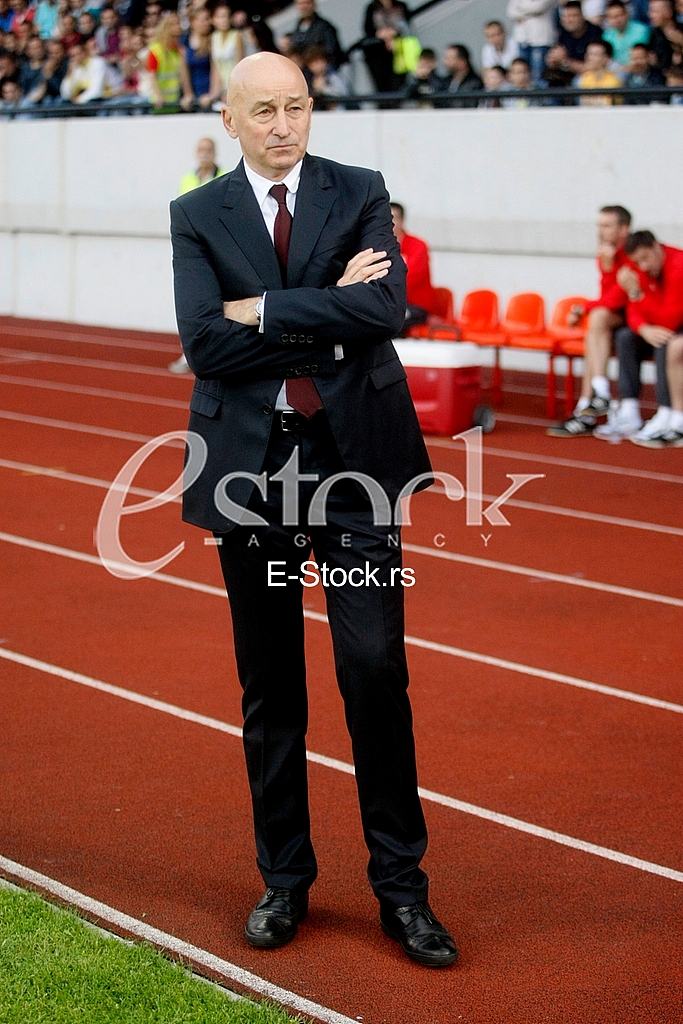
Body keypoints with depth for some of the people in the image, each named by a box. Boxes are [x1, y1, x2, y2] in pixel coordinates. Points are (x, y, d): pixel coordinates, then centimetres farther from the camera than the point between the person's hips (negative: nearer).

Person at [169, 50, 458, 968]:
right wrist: (328, 312, -12)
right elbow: (205, 342, -10)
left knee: (375, 668, -6)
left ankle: (400, 884, 6)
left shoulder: (361, 196, 3)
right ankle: (284, 880, 23)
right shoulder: (197, 217, 4)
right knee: (269, 689, 10)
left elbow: (385, 308, -13)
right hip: (251, 469, 1)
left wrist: (265, 310, -13)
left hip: (353, 459, -1)